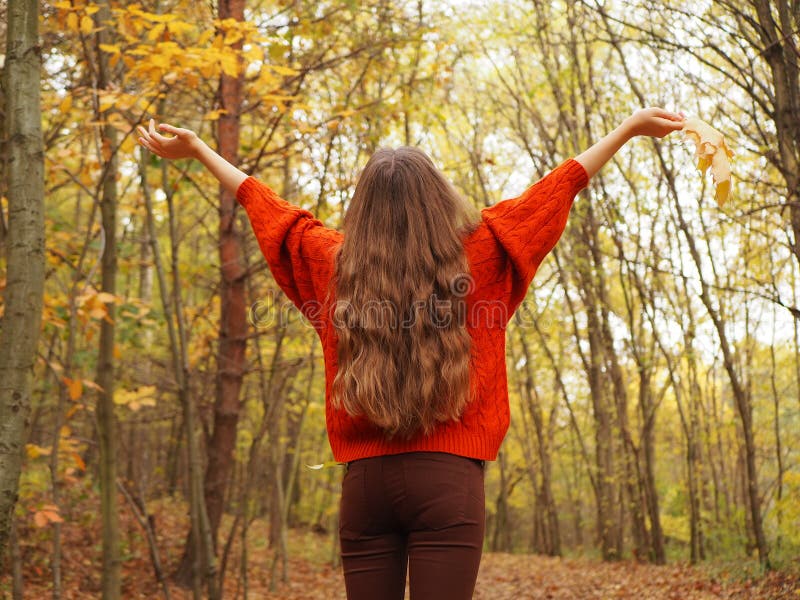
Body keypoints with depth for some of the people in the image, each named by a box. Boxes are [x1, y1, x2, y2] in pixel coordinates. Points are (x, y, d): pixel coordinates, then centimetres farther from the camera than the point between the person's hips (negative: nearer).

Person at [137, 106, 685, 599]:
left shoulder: (335, 265, 7)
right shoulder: (477, 255, 1)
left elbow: (270, 210, 20)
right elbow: (556, 190, 9)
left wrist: (197, 149, 35)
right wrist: (631, 128, 19)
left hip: (364, 481, 3)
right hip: (448, 478, -2)